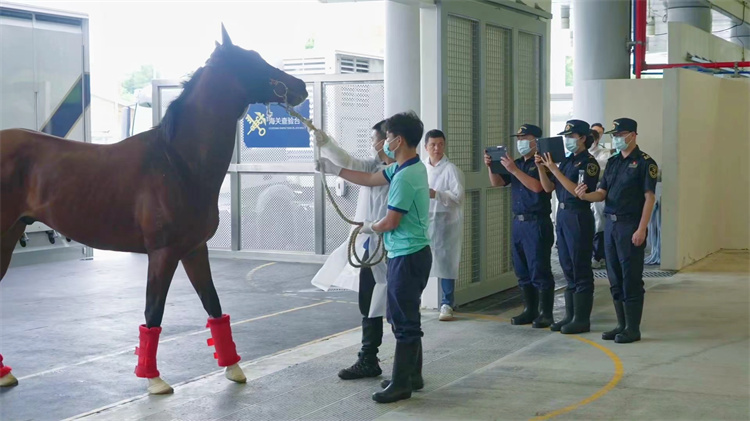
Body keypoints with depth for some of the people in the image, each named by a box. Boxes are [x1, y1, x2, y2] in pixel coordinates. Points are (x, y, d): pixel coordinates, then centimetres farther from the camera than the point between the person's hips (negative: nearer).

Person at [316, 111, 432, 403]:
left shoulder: (405, 177, -21)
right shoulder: (404, 168, 10)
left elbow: (390, 223, -18)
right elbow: (369, 179, 19)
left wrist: (368, 227, 3)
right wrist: (332, 169, 16)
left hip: (408, 256, -10)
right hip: (408, 253, 10)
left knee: (404, 321, -4)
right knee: (405, 318, 17)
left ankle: (401, 384, 3)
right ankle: (412, 376, 25)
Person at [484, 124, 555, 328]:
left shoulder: (541, 163, -8)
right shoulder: (517, 163, 15)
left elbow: (537, 186, -23)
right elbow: (497, 182, 14)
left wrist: (514, 170, -24)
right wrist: (490, 166, -3)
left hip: (537, 223, -8)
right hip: (518, 222, 8)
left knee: (539, 271, -5)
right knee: (523, 271, 11)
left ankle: (545, 314, 0)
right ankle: (530, 310, 19)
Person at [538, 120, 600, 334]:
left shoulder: (589, 163, -10)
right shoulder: (566, 160, 13)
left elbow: (577, 191, -22)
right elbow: (548, 188, 11)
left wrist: (554, 169, -23)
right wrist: (541, 166, -4)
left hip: (579, 217, -8)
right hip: (562, 215, 8)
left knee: (580, 269, -2)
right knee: (568, 269, 13)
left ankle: (582, 319, 4)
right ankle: (570, 316, 20)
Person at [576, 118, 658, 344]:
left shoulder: (645, 162, -7)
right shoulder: (612, 162, 15)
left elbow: (649, 197, -12)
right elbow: (602, 193, 12)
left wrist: (641, 229, -18)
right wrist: (585, 195, -10)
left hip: (630, 226, -7)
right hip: (610, 224, 7)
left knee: (631, 278, -4)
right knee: (615, 278, 10)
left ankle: (633, 328, 3)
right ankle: (622, 324, 19)